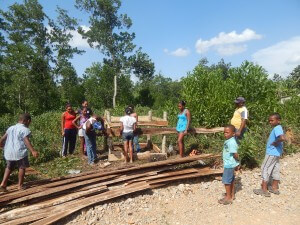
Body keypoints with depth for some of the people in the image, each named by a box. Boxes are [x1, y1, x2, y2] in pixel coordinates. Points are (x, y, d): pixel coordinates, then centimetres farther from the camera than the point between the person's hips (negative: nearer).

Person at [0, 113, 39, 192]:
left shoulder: (10, 128, 12)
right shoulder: (25, 129, -11)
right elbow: (26, 141, -23)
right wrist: (33, 151, -30)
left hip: (9, 152, 7)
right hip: (20, 152, -6)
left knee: (9, 168, 23)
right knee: (22, 168, 10)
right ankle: (20, 185, 17)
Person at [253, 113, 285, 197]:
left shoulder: (277, 128, -20)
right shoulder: (277, 128, 10)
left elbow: (282, 138, -36)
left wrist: (275, 142, -22)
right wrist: (276, 143, 4)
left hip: (271, 153, -10)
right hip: (275, 153, 10)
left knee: (265, 169, -3)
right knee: (275, 170, 16)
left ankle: (264, 190, 3)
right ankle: (274, 188, 28)